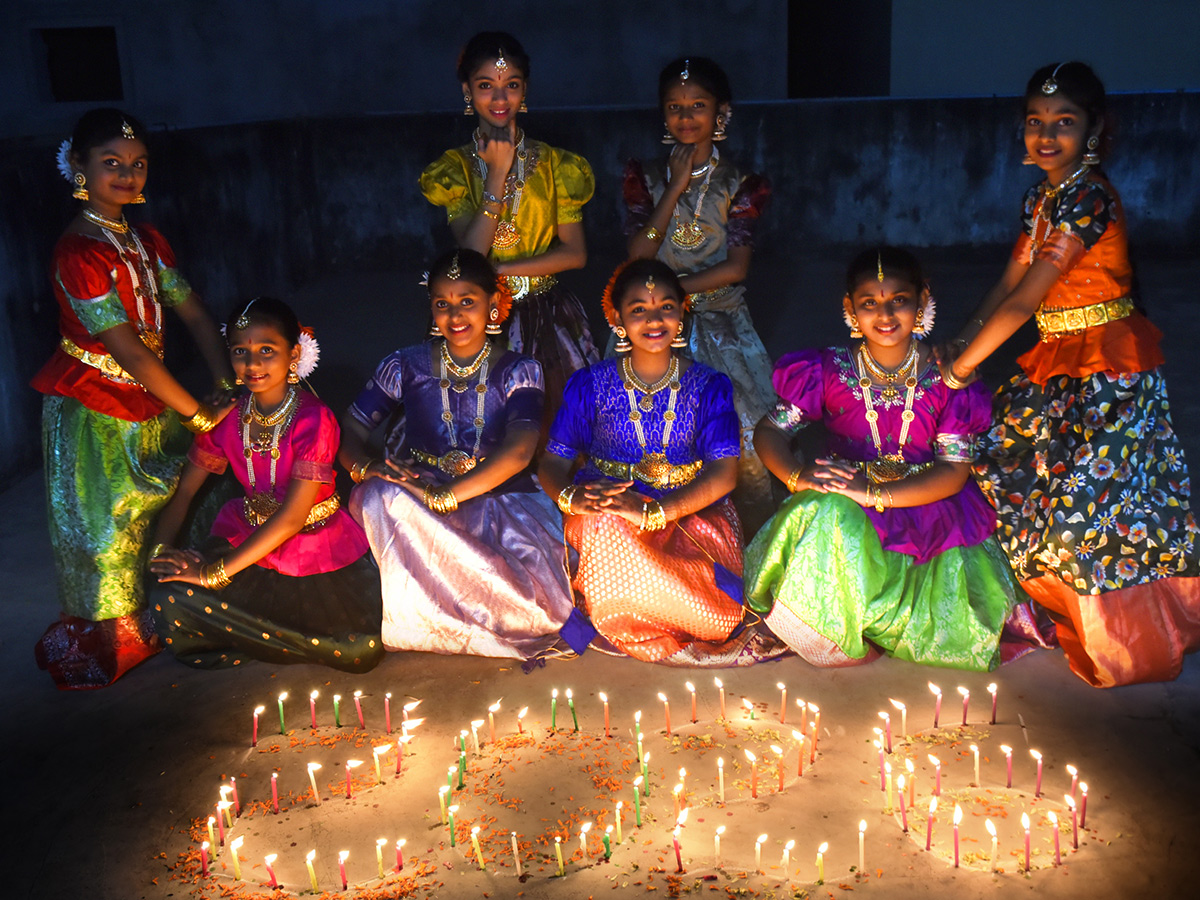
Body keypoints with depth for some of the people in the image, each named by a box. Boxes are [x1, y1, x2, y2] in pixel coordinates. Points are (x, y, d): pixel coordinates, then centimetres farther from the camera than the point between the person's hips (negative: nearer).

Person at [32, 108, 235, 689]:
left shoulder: (147, 242, 6)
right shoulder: (77, 253, -20)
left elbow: (194, 315, 3)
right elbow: (129, 351, -24)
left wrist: (227, 388, -12)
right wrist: (199, 414, -21)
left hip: (147, 402, 7)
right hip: (92, 408, -7)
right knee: (106, 524, 2)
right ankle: (102, 645, 21)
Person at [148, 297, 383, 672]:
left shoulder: (314, 419, -19)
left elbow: (293, 517, -23)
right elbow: (184, 489, 5)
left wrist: (217, 571, -25)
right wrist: (161, 549, -16)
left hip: (317, 546, -4)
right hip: (247, 537, 4)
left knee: (362, 649, -24)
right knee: (169, 599, -21)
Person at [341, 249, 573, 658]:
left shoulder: (519, 372, -1)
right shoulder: (406, 367, 5)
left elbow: (519, 451, -17)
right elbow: (349, 431, 4)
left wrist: (442, 496, -27)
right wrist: (365, 467, -21)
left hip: (497, 499, -1)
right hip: (418, 498, 1)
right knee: (381, 496, -34)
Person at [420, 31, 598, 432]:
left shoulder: (555, 163, 3)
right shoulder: (455, 167, 3)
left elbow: (575, 253, -3)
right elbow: (470, 252, -10)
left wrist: (498, 270, -11)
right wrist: (497, 174, -15)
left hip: (547, 316, 0)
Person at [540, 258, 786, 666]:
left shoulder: (709, 385, 4)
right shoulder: (591, 385, 7)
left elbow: (725, 472, -9)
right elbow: (552, 462, 4)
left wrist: (653, 511, -26)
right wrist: (571, 496, -23)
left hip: (691, 510, -2)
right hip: (603, 511, 2)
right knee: (607, 527, -35)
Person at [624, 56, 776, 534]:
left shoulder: (739, 184, 5)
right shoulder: (647, 178, 9)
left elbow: (736, 267, -5)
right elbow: (638, 254, -3)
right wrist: (676, 189, -6)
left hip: (721, 328, -1)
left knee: (745, 446, -8)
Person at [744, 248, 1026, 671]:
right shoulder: (832, 370, -2)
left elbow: (955, 470, -10)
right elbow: (769, 431, -1)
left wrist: (876, 493, -24)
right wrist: (798, 475, -24)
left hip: (923, 503, 0)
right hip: (846, 502, 1)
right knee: (825, 514, -35)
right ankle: (840, 641, -12)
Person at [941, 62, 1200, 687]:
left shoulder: (1089, 199, -21)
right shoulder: (1041, 196, 8)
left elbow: (1025, 300, -23)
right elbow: (1008, 283, 10)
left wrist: (962, 365, -18)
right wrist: (957, 345, 1)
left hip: (1110, 368, -10)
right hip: (1061, 362, 10)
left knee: (1093, 497, -7)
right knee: (1007, 463, 15)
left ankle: (1131, 645, 15)